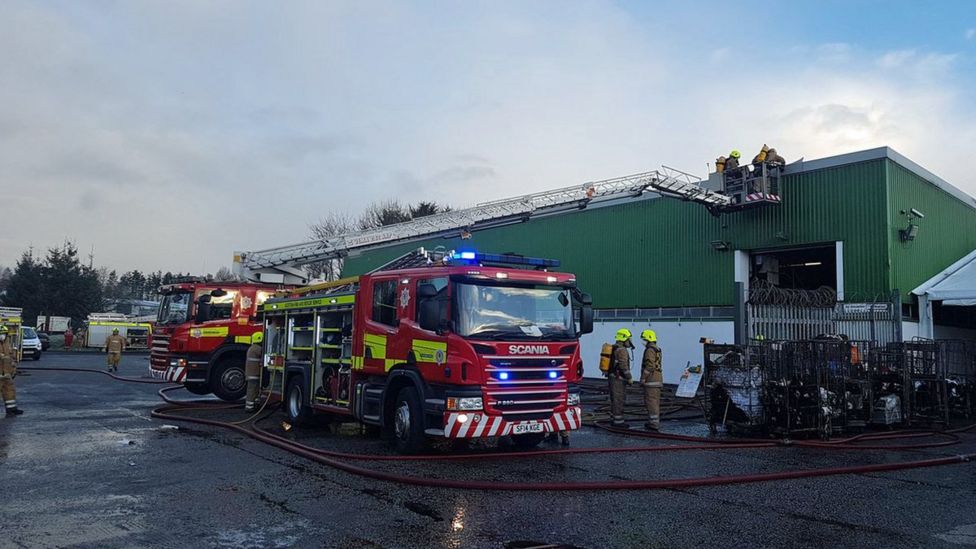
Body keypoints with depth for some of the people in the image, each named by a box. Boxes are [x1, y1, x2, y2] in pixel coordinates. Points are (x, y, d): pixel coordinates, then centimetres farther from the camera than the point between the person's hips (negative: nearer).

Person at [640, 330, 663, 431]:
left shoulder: (650, 350, -15)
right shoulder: (657, 349, 17)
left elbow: (649, 366, -22)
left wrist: (643, 378, -18)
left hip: (651, 380, -10)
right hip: (658, 379, 10)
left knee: (651, 402, -8)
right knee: (655, 401, 13)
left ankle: (653, 424, -8)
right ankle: (655, 422, 19)